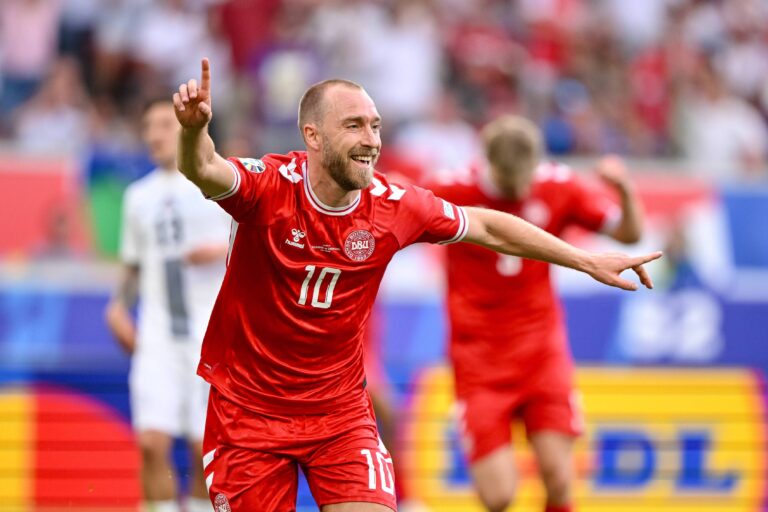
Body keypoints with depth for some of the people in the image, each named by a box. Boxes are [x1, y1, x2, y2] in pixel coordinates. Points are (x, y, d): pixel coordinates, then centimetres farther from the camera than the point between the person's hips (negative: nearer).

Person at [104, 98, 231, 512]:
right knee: (151, 442, -11)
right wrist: (120, 305, 8)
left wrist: (225, 249, -15)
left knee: (207, 447, -2)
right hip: (158, 334, 3)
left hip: (212, 333, -3)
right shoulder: (139, 195, 15)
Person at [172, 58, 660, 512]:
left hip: (340, 410, 2)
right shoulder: (270, 185, -17)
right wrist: (194, 130, -62)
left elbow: (488, 228, 8)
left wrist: (588, 261, 11)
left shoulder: (395, 205, -7)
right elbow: (206, 171, -38)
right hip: (248, 409, -2)